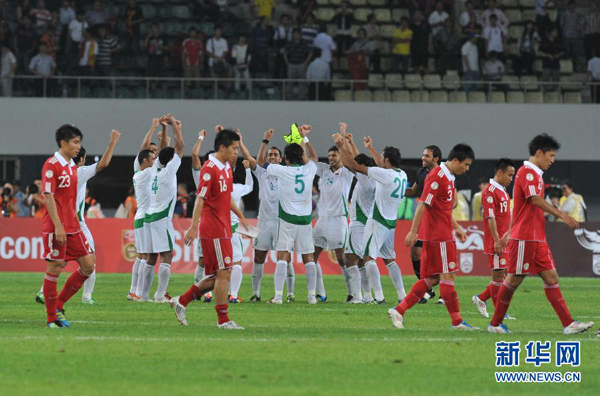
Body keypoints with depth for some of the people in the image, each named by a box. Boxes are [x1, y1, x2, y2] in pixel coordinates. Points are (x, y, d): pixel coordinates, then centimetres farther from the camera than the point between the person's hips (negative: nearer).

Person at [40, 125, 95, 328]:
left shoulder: (72, 166, 15)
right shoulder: (52, 165, -10)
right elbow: (48, 197, -15)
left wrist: (75, 223, 19)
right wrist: (58, 226, -20)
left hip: (72, 227, 8)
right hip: (55, 227, -8)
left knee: (88, 266, 3)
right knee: (54, 269, -4)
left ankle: (59, 305, 14)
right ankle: (52, 319, 4)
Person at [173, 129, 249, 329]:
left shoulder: (227, 168, 15)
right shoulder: (210, 169, -14)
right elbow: (200, 198, -19)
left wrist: (240, 215, 30)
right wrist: (194, 226, -24)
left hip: (223, 229, 9)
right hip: (214, 229, -9)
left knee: (217, 276, 10)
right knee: (223, 273, -8)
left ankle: (182, 301, 19)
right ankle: (223, 320, -3)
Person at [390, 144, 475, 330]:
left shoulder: (448, 178, 17)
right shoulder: (437, 177, -15)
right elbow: (423, 205, -18)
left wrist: (456, 228, 21)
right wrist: (413, 232, -19)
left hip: (443, 234, 10)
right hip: (438, 236, -10)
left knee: (431, 279, 8)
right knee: (447, 276, -6)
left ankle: (398, 311, 7)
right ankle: (457, 322, -3)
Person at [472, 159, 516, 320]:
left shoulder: (503, 191, 17)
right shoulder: (490, 191, -12)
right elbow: (490, 217, -18)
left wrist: (508, 235, 4)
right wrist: (497, 240, -21)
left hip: (504, 242, 9)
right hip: (496, 242, -9)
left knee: (504, 275, 10)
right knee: (499, 276, -4)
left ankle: (480, 299, 22)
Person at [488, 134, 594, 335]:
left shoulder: (535, 174, 19)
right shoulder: (527, 172, -11)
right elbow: (536, 200, -23)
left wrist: (508, 236, 25)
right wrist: (561, 215, -23)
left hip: (538, 239, 10)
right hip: (525, 238, -10)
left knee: (551, 277, 3)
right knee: (514, 280, -2)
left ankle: (568, 324, -2)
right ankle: (495, 324, 8)